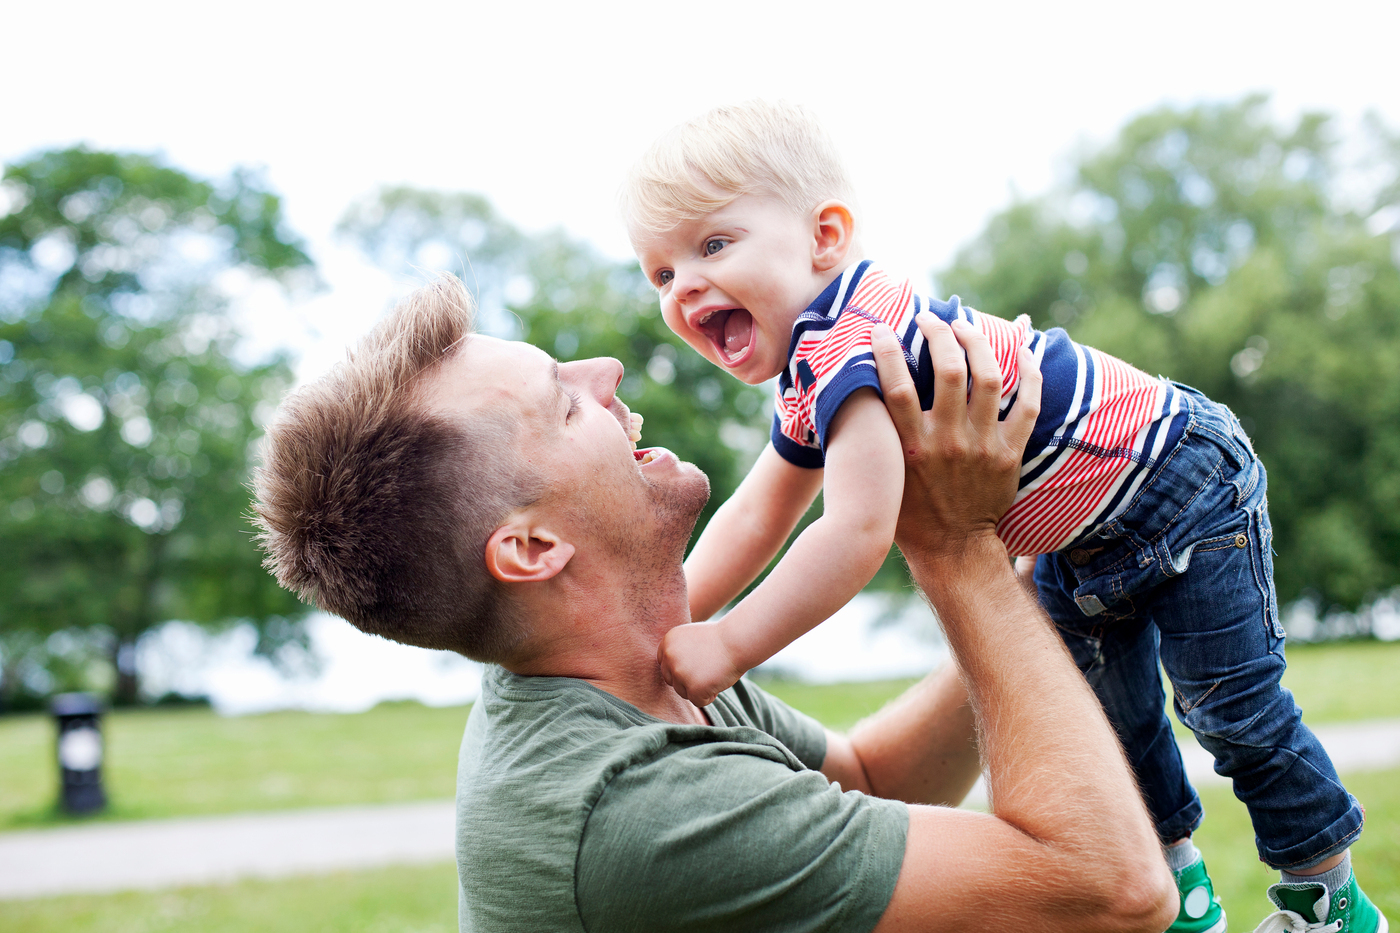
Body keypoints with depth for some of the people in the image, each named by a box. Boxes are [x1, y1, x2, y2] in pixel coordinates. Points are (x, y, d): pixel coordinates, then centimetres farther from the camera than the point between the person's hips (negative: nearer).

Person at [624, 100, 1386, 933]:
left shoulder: (844, 340, -34)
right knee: (1110, 719, 18)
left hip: (1182, 486, -10)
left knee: (1236, 709, 2)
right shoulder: (813, 372, -1)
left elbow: (859, 533, -41)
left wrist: (727, 646, -34)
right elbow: (756, 518, 8)